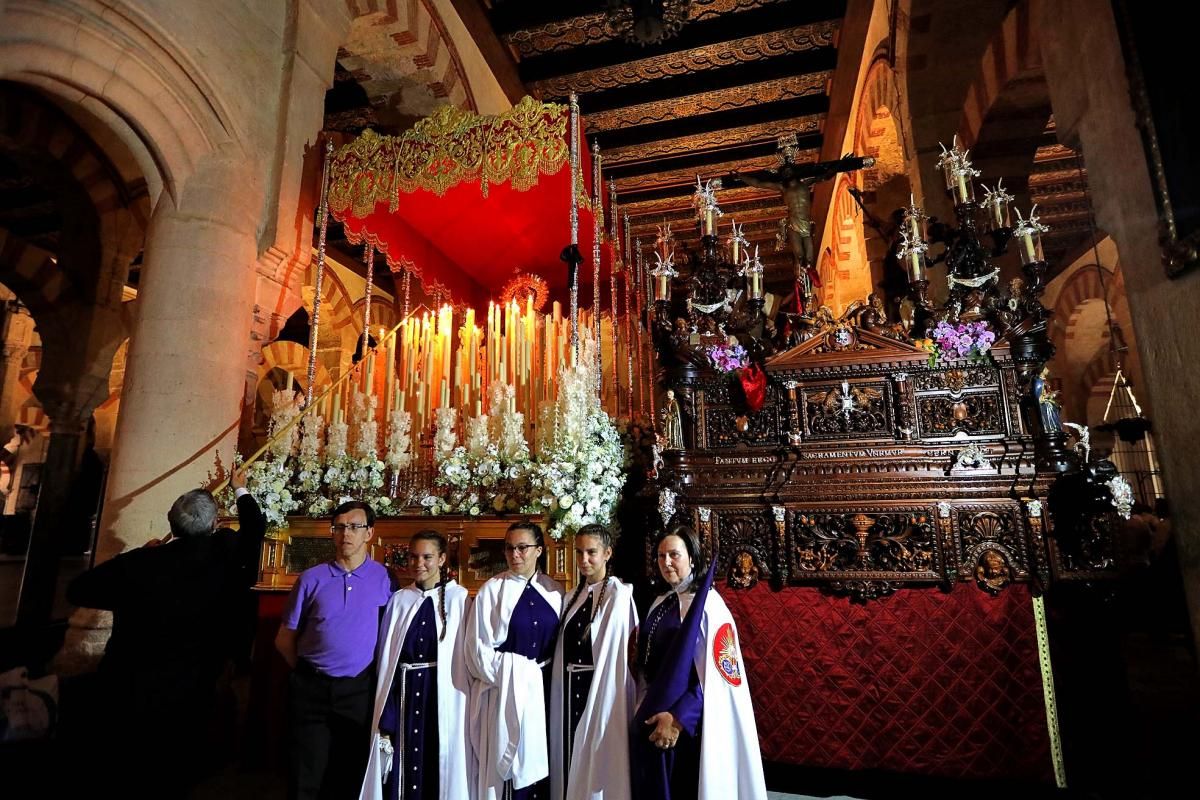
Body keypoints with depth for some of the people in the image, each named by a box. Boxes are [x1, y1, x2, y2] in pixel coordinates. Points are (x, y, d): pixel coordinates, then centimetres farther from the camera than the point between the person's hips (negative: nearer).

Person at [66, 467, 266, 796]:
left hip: (127, 696, 1)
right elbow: (256, 526, 6)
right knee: (182, 772, 19)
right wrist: (240, 490, 22)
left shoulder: (136, 562, -16)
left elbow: (78, 591, 3)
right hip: (187, 700, 0)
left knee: (118, 776, 23)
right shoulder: (227, 553, -17)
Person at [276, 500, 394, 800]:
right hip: (311, 688, 0)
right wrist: (307, 672, 6)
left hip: (359, 691, 0)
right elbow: (285, 639, 4)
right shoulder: (311, 579, -4)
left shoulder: (384, 578, -6)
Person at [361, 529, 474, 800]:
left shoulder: (458, 598, -5)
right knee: (400, 762, 9)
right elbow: (386, 653, 7)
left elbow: (464, 654, -4)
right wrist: (385, 704, 3)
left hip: (442, 692, -3)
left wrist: (461, 700, -5)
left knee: (438, 764, 6)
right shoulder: (398, 600, 6)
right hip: (403, 692, 3)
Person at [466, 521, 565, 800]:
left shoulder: (554, 591, 3)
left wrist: (546, 672, -1)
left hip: (545, 689, 2)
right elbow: (478, 648, -6)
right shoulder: (491, 589, -5)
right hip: (506, 690, -2)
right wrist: (512, 673, -9)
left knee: (542, 762, 7)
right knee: (509, 762, 3)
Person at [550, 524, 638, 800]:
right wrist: (562, 690, 8)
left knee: (599, 761, 4)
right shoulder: (572, 597, 10)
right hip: (570, 690, 6)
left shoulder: (620, 595, -12)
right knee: (572, 759, 16)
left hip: (602, 689, -6)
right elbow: (565, 649, 12)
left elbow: (623, 651, -15)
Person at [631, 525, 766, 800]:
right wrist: (644, 711, 8)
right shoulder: (660, 604, 7)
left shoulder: (709, 605, -13)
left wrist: (678, 718, -19)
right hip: (651, 724, 6)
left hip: (689, 726, -6)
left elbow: (715, 676, -17)